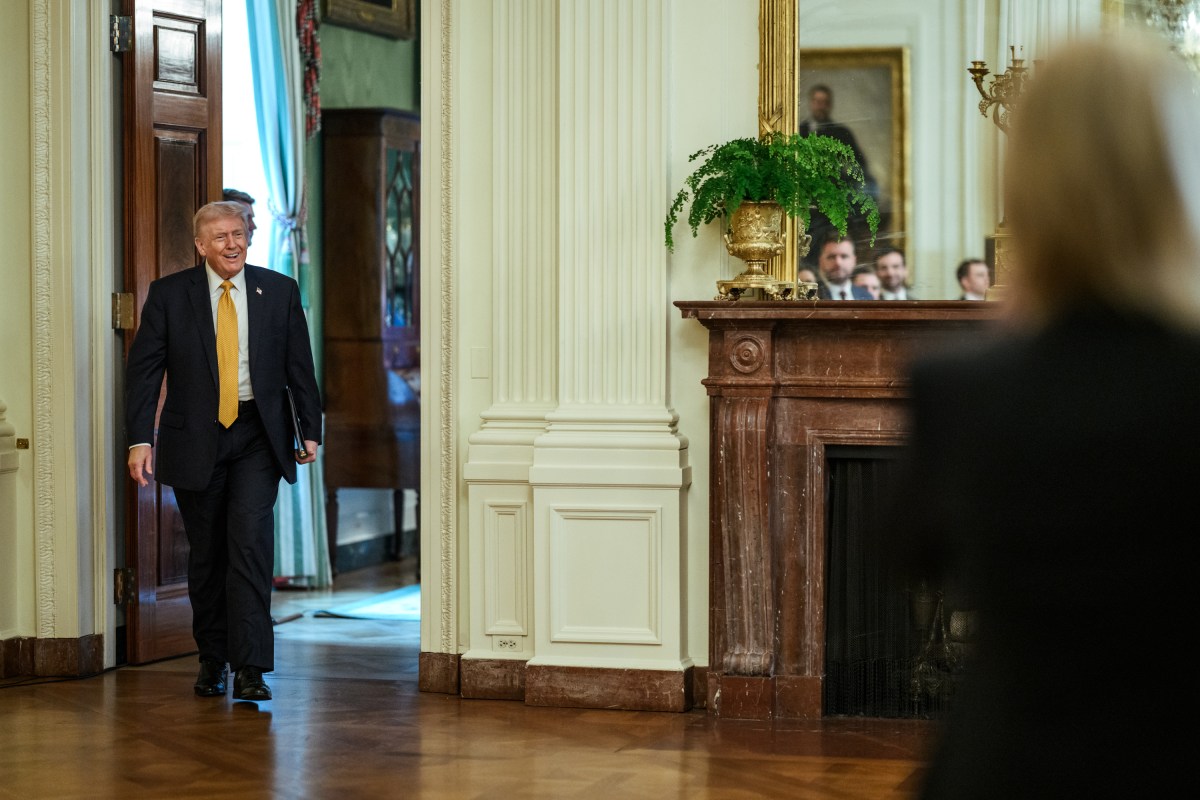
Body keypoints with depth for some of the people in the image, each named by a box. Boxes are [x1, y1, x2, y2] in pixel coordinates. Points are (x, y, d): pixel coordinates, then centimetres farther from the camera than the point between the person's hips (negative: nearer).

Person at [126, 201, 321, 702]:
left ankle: (250, 669, -13)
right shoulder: (169, 295, 1)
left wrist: (310, 431, 4)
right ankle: (212, 660, 24)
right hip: (195, 438, 1)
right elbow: (142, 369, 0)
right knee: (206, 554, 8)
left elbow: (300, 367, 9)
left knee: (251, 546, -13)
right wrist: (140, 439, -9)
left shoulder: (279, 292, 5)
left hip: (258, 437, 0)